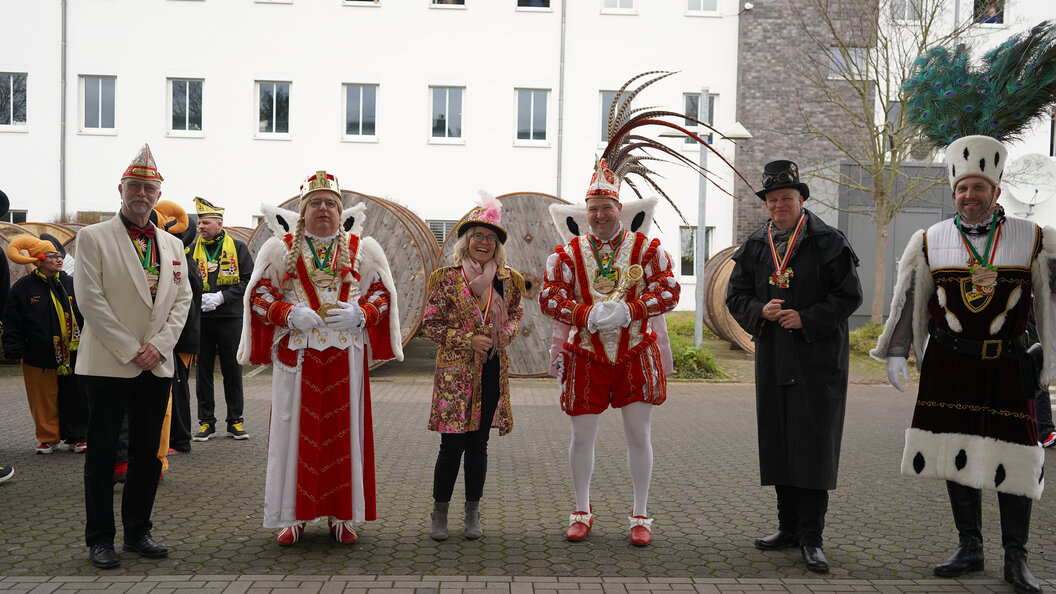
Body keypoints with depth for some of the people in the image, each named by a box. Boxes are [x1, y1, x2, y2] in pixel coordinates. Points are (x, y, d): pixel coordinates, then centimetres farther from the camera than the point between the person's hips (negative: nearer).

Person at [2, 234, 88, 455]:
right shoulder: (23, 287, -2)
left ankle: (76, 436, 17)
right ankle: (48, 437, 21)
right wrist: (16, 351, -4)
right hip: (39, 357, -2)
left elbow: (84, 316, 13)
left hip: (72, 354, 2)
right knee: (44, 399, 6)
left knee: (74, 396, 5)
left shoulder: (70, 284, 7)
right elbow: (12, 323, 1)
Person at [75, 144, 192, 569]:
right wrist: (130, 351, -13)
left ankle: (138, 532, 22)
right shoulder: (93, 237, -1)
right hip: (108, 364, -4)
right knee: (102, 454, 3)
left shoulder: (172, 245, 13)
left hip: (157, 366, 5)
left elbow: (182, 300, 10)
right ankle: (100, 539, 14)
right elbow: (90, 300, -9)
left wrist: (159, 345, -5)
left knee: (147, 454, 10)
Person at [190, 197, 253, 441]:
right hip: (201, 318, 2)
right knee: (203, 370, 4)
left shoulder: (238, 248, 3)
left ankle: (235, 421, 13)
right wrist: (198, 299, -10)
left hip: (230, 317, -2)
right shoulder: (193, 250, 9)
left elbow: (248, 281, -2)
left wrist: (221, 297, -13)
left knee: (232, 369, 4)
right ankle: (206, 422, 13)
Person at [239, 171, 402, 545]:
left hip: (346, 356, 1)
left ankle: (341, 516, 14)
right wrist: (290, 314, -12)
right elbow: (259, 294, 5)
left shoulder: (361, 250, 9)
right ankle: (293, 515, 14)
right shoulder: (281, 248, 7)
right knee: (295, 430, 1)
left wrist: (360, 314, -10)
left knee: (343, 431, 3)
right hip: (297, 354, 0)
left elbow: (381, 293, 9)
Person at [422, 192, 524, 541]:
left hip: (492, 372, 3)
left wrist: (504, 334, -1)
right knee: (452, 445, -2)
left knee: (478, 445, 10)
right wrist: (468, 341, -12)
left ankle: (473, 514, 21)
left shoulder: (508, 280, 6)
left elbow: (516, 314, 21)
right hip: (455, 371, -3)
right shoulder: (446, 278, -3)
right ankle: (439, 513, 15)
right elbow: (430, 324, -2)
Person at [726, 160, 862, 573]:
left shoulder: (828, 243, -3)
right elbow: (736, 295, 11)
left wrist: (806, 318, -16)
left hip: (818, 357, -5)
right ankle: (789, 527, 22)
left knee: (815, 443, -5)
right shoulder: (754, 247, 10)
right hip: (773, 358, 5)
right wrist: (760, 311, -9)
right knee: (777, 441, 9)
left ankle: (811, 538, 3)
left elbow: (849, 295, -5)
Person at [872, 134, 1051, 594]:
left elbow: (1050, 300, 7)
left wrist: (1051, 360, 5)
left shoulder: (1034, 240, 1)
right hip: (949, 365, 1)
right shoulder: (930, 242, 3)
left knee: (1013, 458, 0)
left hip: (1007, 366, -1)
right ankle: (969, 548, 21)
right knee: (957, 453, 6)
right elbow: (908, 300, 10)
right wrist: (896, 353, 8)